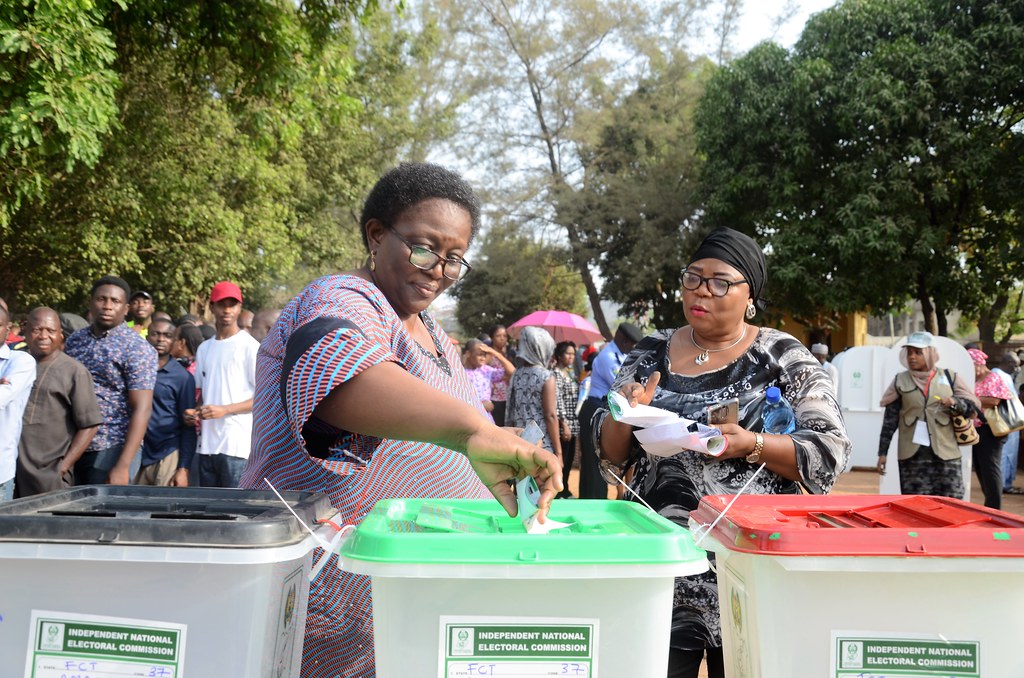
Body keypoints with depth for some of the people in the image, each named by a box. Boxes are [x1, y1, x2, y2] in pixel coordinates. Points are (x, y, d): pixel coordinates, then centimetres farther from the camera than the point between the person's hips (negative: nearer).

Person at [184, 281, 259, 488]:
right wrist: (195, 412, 3)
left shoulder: (250, 347, -4)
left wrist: (224, 410, -16)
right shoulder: (204, 348, 17)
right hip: (207, 444, 6)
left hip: (237, 445, -6)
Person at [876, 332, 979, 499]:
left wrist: (955, 403, -13)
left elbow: (973, 407, 9)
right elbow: (889, 420, 8)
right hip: (912, 455, 0)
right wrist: (883, 452, 4)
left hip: (945, 453, 0)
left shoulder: (949, 378, 7)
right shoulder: (900, 381, 7)